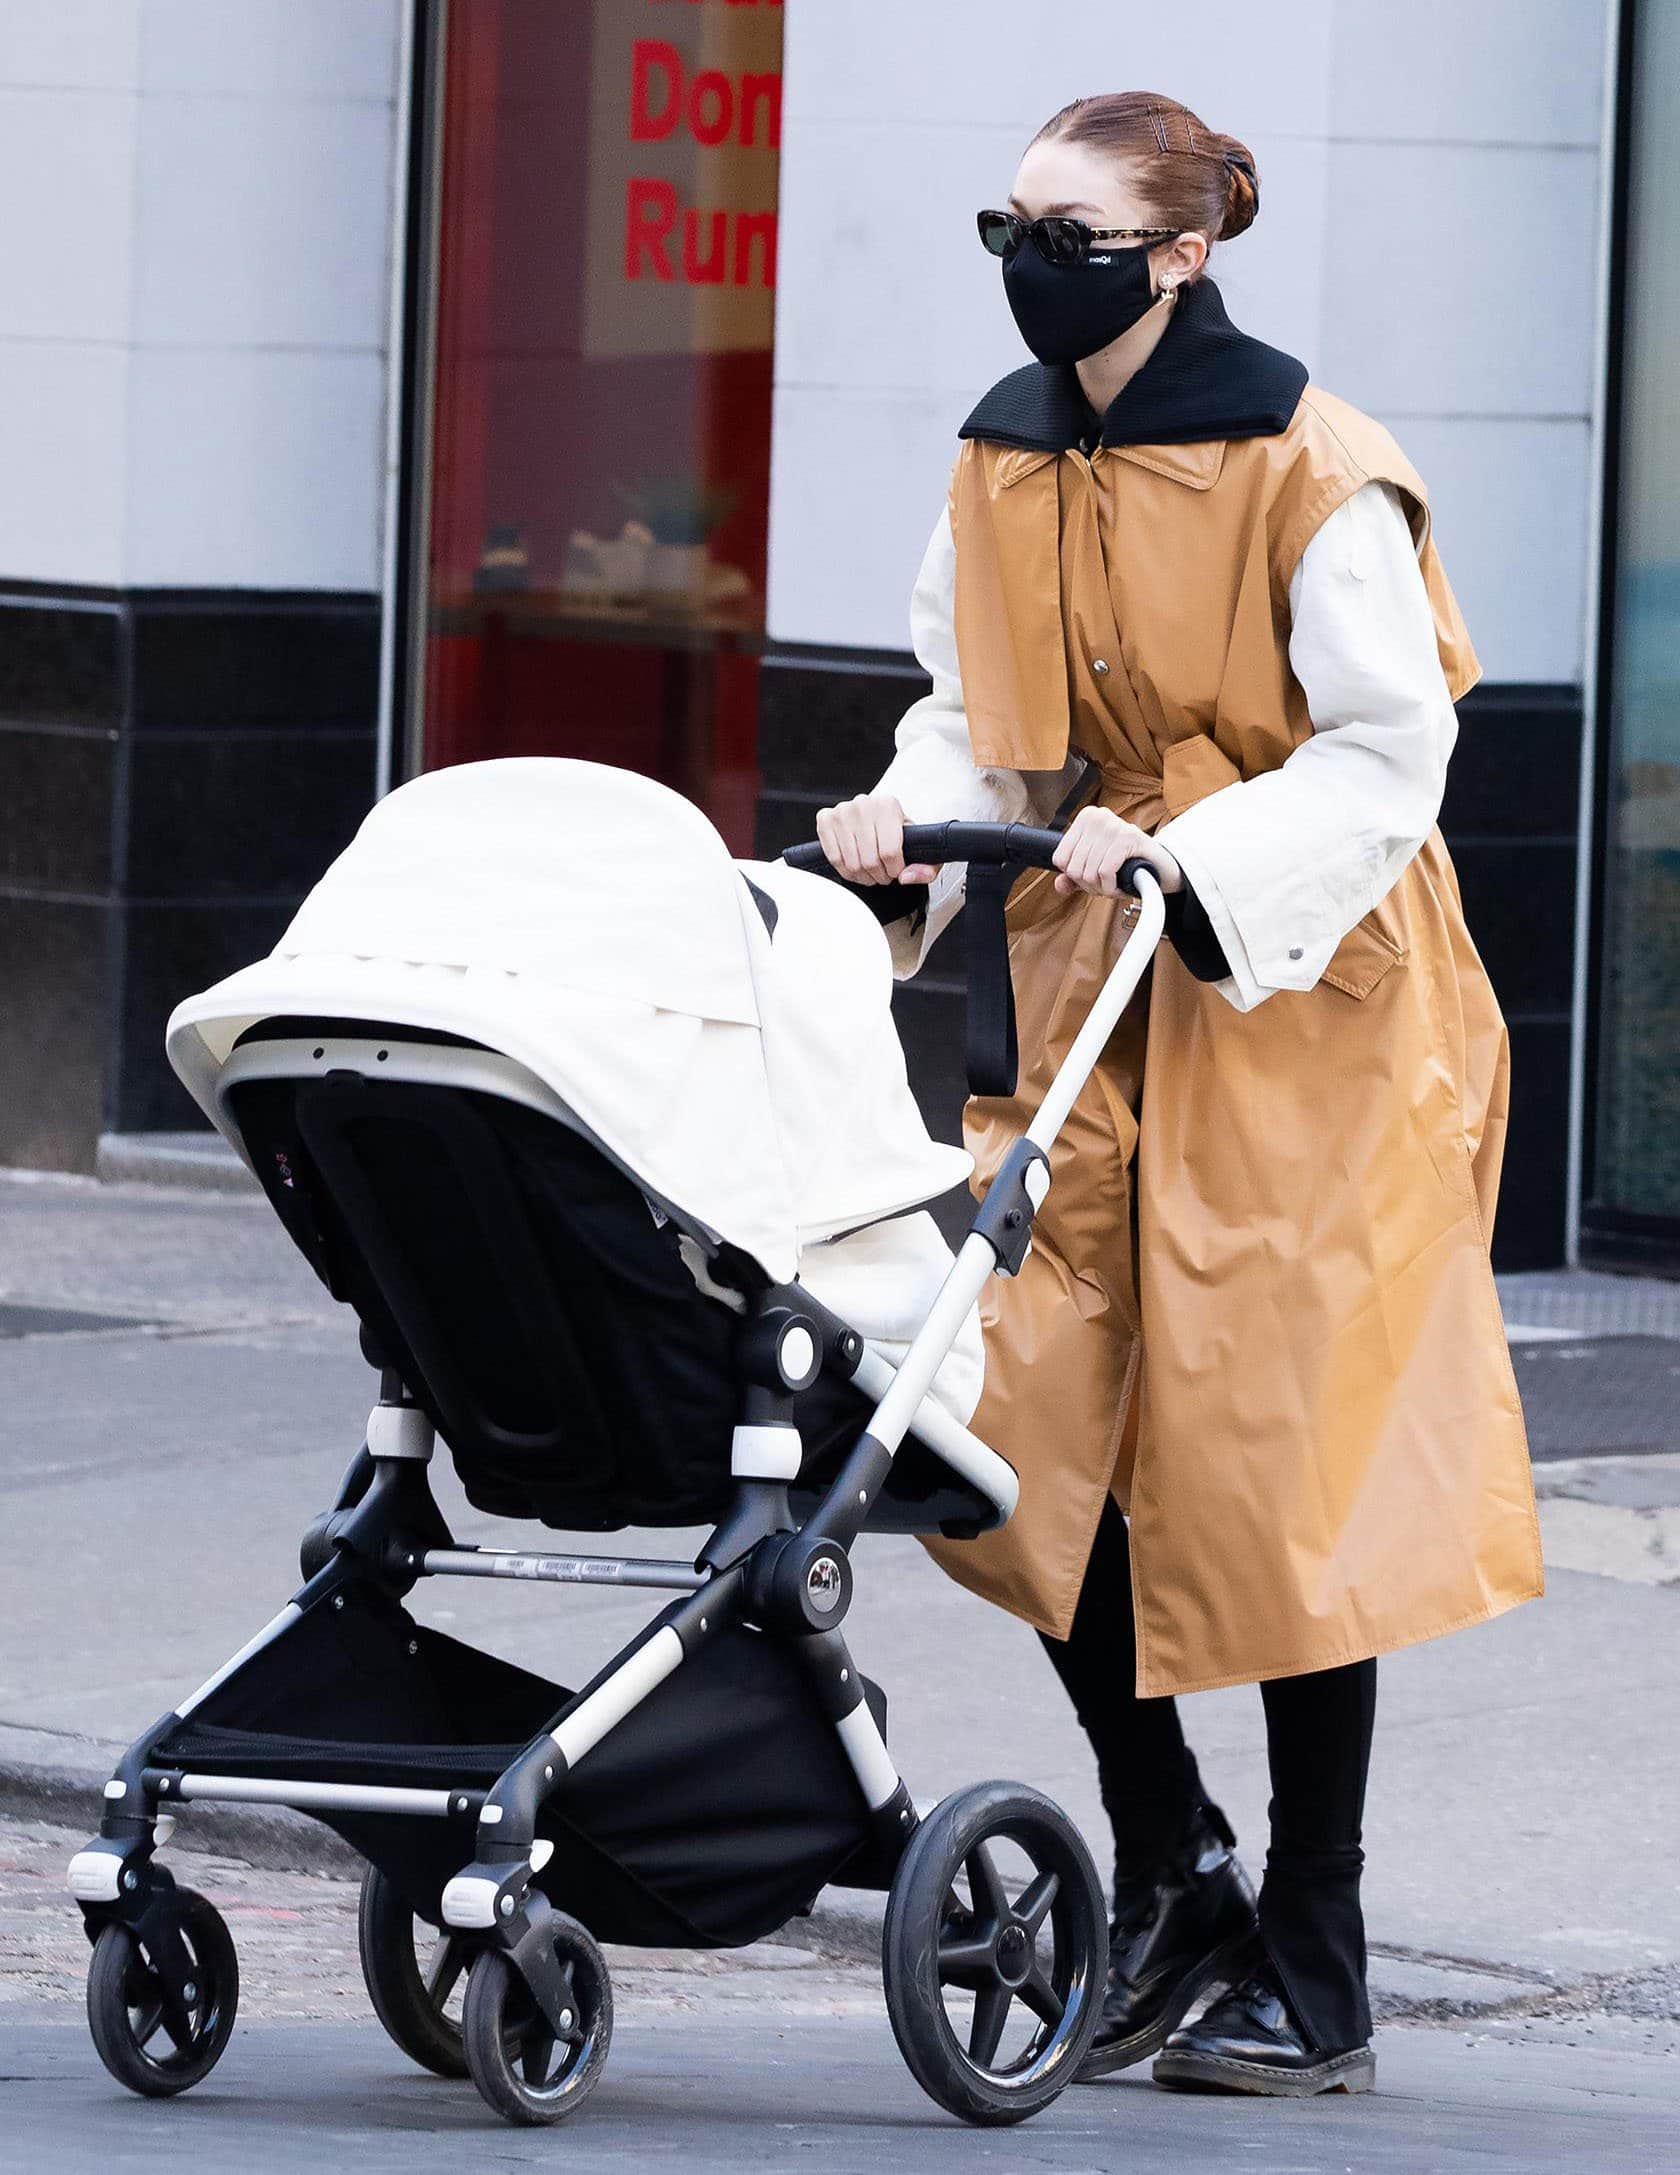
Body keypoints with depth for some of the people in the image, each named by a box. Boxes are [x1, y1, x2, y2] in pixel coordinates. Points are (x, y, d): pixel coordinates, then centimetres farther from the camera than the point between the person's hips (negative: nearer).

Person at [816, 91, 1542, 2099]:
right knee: (1033, 1424, -2)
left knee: (1277, 1474, -5)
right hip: (1092, 986, 6)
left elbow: (1385, 757, -14)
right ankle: (1169, 1874, 16)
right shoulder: (1004, 457, 5)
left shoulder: (1311, 474, -15)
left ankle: (1314, 1980, 5)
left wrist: (1188, 863, -26)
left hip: (1298, 997, -6)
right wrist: (913, 817, -7)